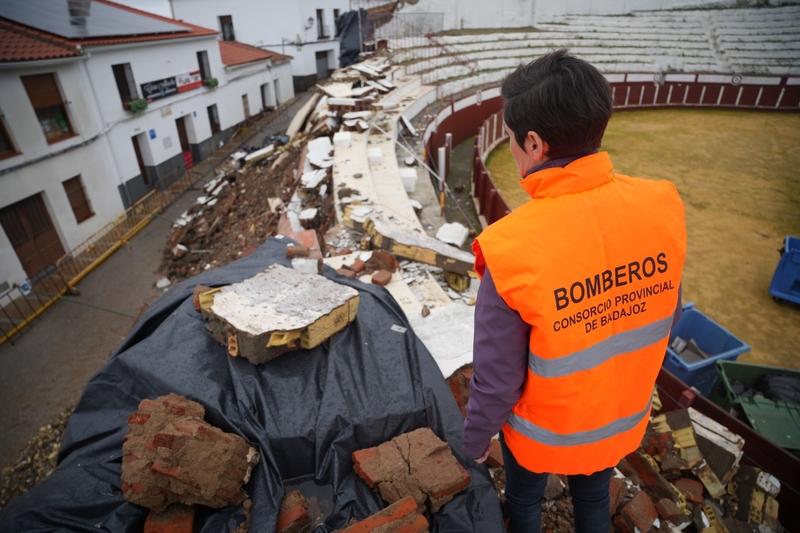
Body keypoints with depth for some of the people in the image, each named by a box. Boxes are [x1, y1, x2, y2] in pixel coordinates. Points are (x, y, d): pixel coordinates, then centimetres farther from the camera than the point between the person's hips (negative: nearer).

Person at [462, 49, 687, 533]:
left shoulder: (512, 251, -36)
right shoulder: (662, 207, -20)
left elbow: (497, 380, -23)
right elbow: (666, 319, -4)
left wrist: (476, 442, -3)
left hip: (544, 431, -4)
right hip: (624, 419, 4)